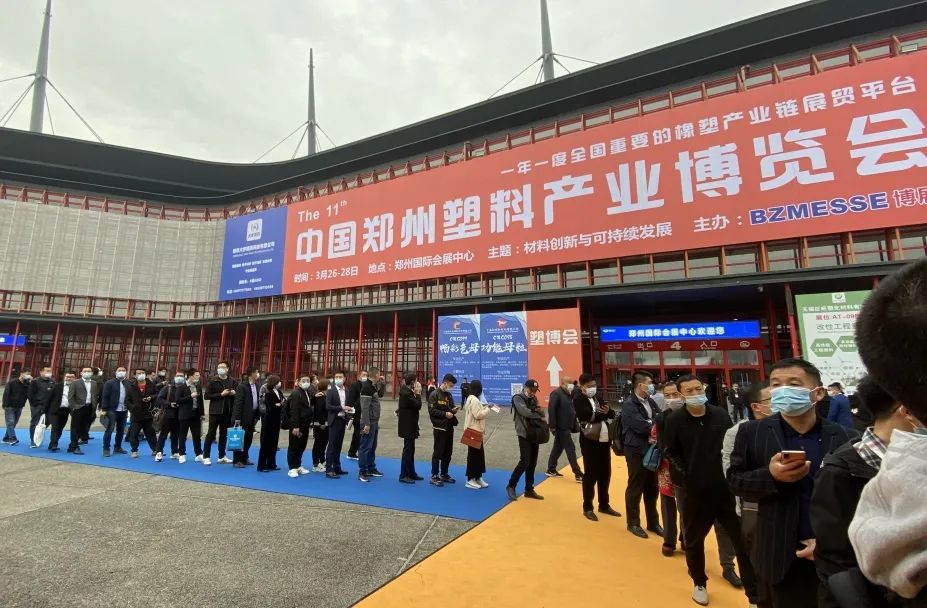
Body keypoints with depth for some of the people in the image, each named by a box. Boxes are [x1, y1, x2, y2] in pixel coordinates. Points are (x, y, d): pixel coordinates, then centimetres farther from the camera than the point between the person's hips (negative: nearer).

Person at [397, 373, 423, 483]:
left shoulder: (407, 391, 10)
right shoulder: (406, 393, -21)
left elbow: (415, 406, 12)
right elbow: (418, 405, -22)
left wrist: (416, 393, 2)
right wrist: (418, 393, -12)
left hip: (409, 425, 10)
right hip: (408, 426, -10)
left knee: (410, 450, 16)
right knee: (408, 450, -3)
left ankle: (411, 473, 26)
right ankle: (403, 475, 5)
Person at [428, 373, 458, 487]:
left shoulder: (449, 395, 13)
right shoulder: (434, 394, -9)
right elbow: (431, 411, -15)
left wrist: (453, 410, 1)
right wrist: (445, 414, -20)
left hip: (449, 427, 7)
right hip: (440, 427, -7)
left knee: (448, 452, 12)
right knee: (438, 452, -2)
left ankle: (444, 474, 24)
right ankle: (434, 476, 7)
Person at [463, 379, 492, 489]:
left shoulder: (470, 398, 13)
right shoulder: (474, 400, -20)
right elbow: (478, 415, -23)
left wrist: (483, 407, 7)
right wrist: (488, 409, -12)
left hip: (475, 430, 10)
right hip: (474, 431, -10)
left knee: (479, 454, 15)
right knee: (474, 455, -2)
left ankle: (478, 477, 23)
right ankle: (470, 480, 7)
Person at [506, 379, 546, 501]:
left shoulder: (534, 399, 14)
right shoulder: (518, 398, -7)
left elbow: (541, 412, 4)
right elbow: (526, 412, -20)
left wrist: (536, 411, -18)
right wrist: (539, 417, -9)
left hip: (535, 434, 7)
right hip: (524, 434, -7)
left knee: (532, 463, 9)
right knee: (525, 461, -9)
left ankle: (529, 490, 20)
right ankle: (511, 486, 7)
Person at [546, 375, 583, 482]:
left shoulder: (568, 394, 13)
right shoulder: (556, 393, -15)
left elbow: (571, 410, 16)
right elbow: (551, 409, -22)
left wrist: (573, 426, 11)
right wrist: (552, 426, -23)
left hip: (566, 427, 9)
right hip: (561, 427, -9)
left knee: (558, 448, 16)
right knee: (570, 449, -5)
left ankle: (551, 470, 26)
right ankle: (578, 474, 1)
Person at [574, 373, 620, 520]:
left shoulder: (598, 397, 11)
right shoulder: (578, 399, -9)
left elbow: (612, 414, 6)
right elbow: (588, 415, -24)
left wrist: (608, 411, -17)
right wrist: (604, 413, -10)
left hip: (604, 440, 6)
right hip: (590, 442, -6)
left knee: (605, 474, 14)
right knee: (591, 475, 1)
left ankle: (604, 505, 30)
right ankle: (587, 508, 15)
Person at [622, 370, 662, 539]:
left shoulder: (650, 402, 9)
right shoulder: (629, 405, -16)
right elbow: (642, 427, -23)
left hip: (652, 450, 7)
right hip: (637, 452, -7)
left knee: (652, 488, 17)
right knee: (635, 488, 8)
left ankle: (653, 522, 33)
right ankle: (633, 523, 23)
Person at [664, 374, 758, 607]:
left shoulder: (721, 416, -2)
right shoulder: (674, 421, -8)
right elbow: (672, 454, -3)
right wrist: (687, 478, -10)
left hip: (724, 488, 1)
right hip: (692, 491, -1)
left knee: (743, 538, 7)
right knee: (693, 540, 16)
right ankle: (699, 583, 39)